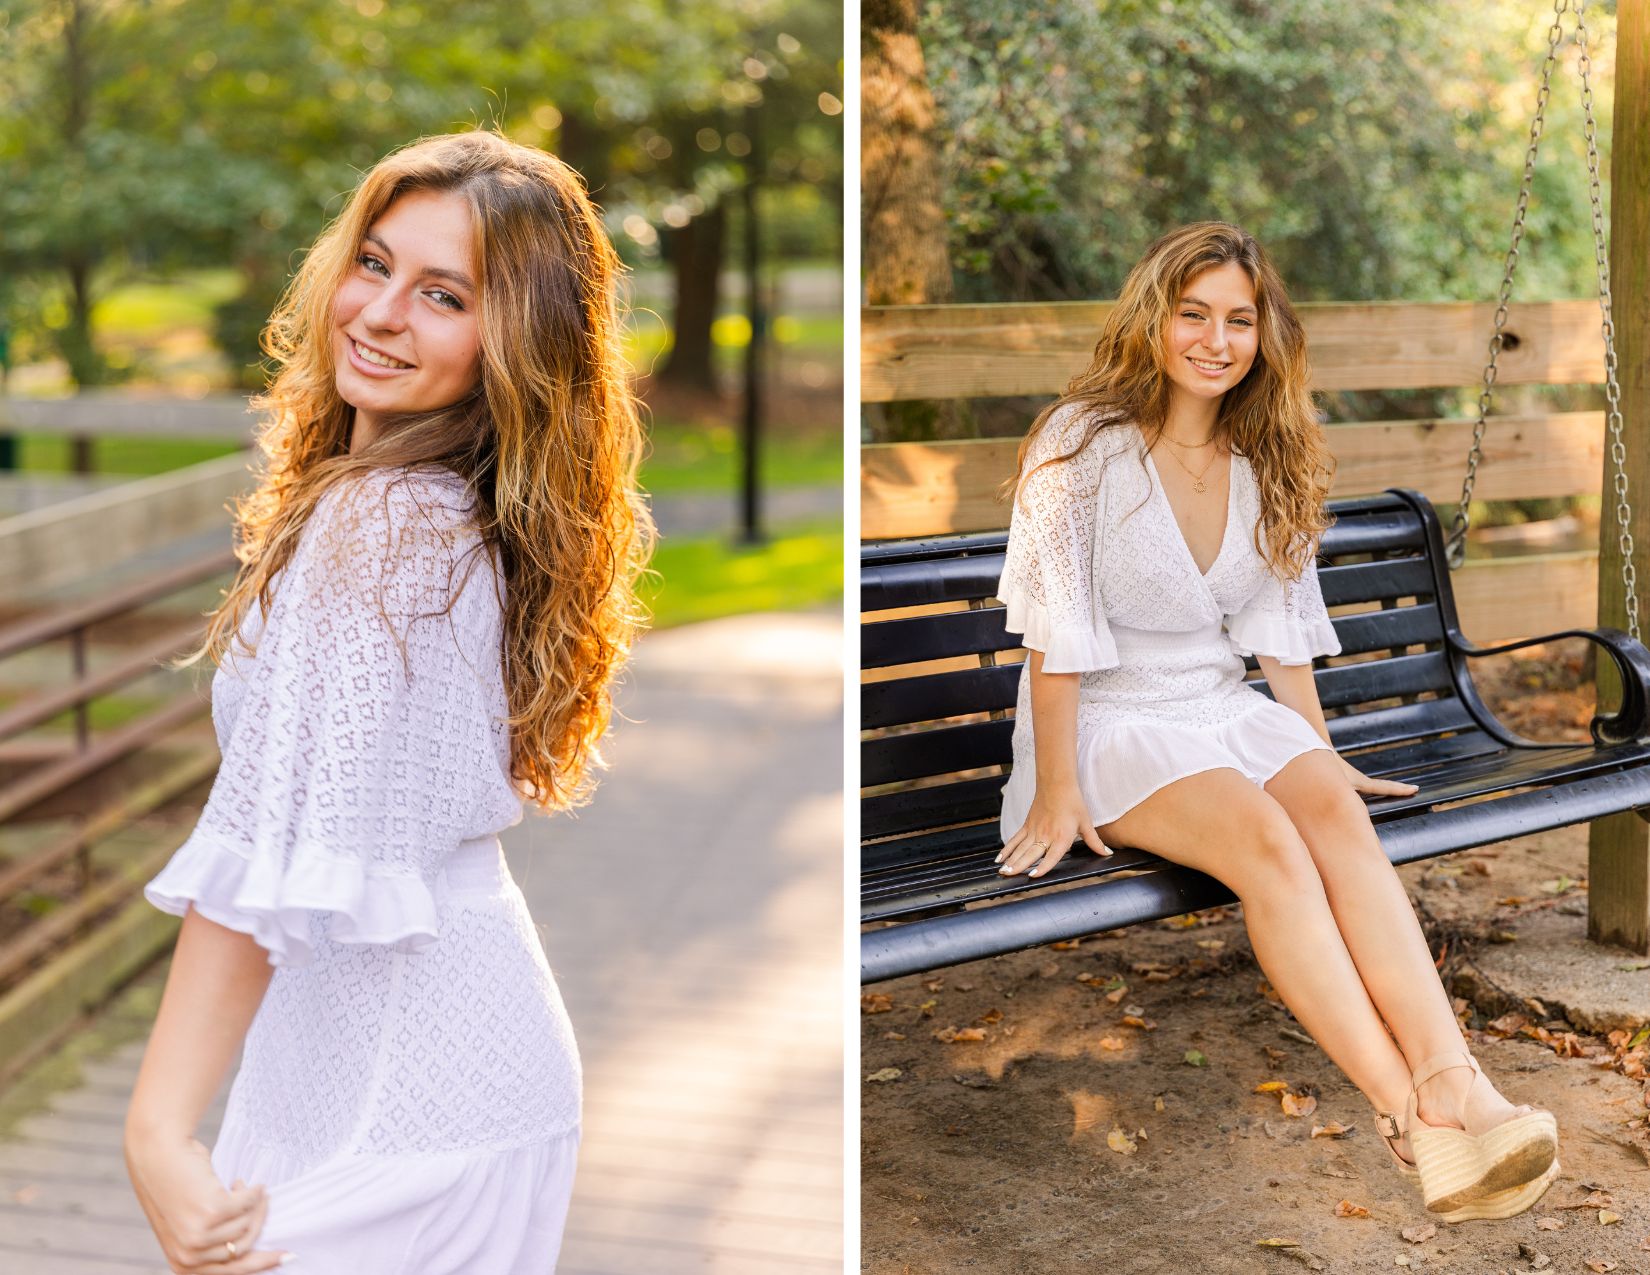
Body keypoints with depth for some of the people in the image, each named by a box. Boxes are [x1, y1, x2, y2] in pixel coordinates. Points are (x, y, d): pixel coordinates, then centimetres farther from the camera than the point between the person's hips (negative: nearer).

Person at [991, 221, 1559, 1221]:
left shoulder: (1267, 465, 10)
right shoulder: (1085, 444, -9)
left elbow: (1280, 628, 15)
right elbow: (1055, 639, -12)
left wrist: (1322, 756, 11)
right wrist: (1057, 793, -15)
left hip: (1224, 708, 5)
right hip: (1112, 722, -5)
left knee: (1335, 810, -27)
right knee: (1263, 836, -32)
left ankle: (1451, 1079, -43)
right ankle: (1410, 1117, -40)